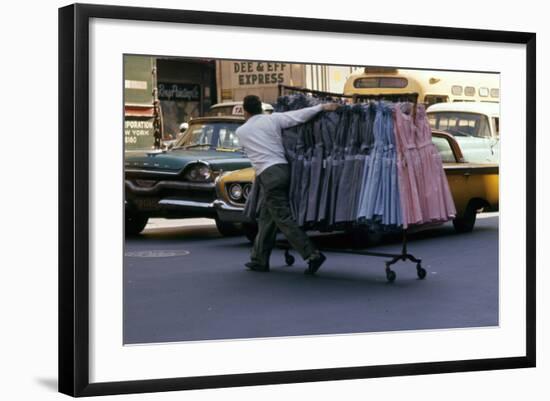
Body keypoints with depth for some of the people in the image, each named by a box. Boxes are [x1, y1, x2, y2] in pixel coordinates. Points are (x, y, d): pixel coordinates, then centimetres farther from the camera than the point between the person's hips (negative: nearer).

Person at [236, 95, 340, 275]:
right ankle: (259, 259, 20)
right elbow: (299, 115, -5)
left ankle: (313, 254, -16)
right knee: (265, 218, 14)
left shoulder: (241, 131, 5)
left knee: (283, 219, -6)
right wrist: (322, 106, -4)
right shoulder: (272, 119, 6)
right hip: (283, 169, 5)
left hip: (268, 175, -5)